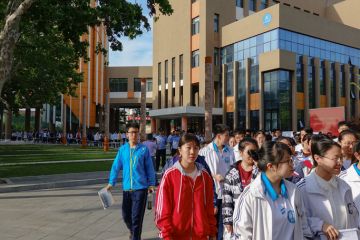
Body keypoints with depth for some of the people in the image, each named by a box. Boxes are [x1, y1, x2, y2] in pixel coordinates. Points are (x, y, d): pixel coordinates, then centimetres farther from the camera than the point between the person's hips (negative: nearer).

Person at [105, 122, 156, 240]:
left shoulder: (144, 149, -3)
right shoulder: (122, 149, 3)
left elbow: (149, 168, 1)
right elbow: (116, 166, 4)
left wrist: (151, 184, 0)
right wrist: (111, 183, -1)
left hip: (140, 188, -3)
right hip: (126, 188, 3)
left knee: (136, 217, -2)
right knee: (126, 215, 16)